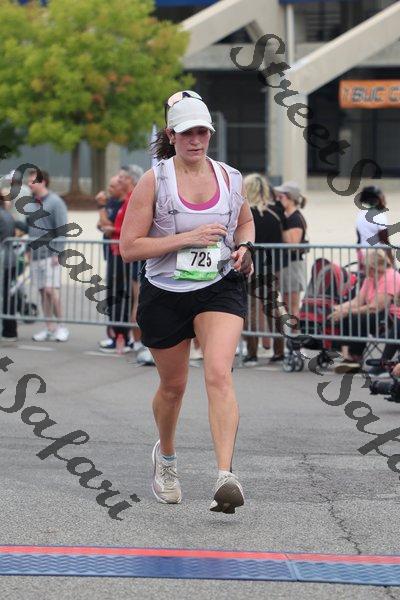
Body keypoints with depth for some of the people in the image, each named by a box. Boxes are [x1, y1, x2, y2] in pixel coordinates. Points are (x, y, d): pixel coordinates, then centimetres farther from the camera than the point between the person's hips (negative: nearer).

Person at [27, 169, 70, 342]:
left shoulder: (55, 202, -6)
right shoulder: (29, 204, 13)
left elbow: (62, 229, -10)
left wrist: (58, 253, -16)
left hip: (50, 253, -7)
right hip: (35, 253, 7)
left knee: (51, 290, -13)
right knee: (43, 291, 7)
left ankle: (61, 326, -1)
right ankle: (49, 329, 10)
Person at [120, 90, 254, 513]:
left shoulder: (229, 178, 3)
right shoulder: (153, 181, -7)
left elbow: (245, 221, 25)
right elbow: (129, 247, -12)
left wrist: (243, 247, 2)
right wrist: (188, 237, -19)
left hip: (220, 288, 1)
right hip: (164, 296, -1)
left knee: (218, 374, -22)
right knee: (173, 385, 14)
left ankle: (225, 475, -31)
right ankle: (165, 456, 45)